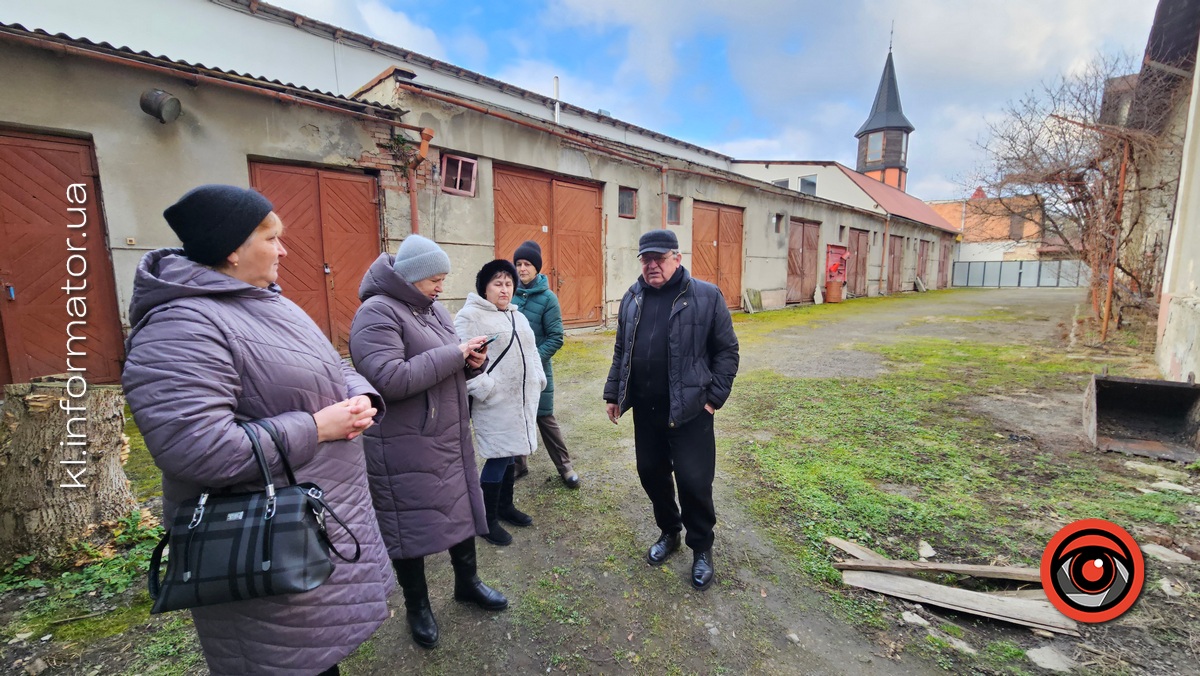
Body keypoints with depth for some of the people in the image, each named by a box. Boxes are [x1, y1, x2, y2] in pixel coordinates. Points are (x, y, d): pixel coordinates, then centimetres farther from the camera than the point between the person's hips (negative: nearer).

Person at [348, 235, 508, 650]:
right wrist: (453, 353, -24)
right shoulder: (377, 313, -16)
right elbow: (389, 380, -29)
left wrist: (470, 362, -5)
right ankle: (417, 606, 32)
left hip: (449, 438, 8)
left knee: (461, 509, 18)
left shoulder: (434, 310, 10)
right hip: (404, 447, -8)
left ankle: (466, 583, 41)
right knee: (409, 526, 9)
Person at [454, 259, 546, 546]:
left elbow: (531, 352, 22)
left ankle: (505, 506, 33)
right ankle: (488, 520, 14)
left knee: (509, 453, 17)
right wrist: (483, 389, -22)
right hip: (495, 403, -8)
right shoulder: (470, 316, -10)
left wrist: (538, 381, 14)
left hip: (522, 400, 8)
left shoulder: (518, 317, 17)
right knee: (498, 457, -3)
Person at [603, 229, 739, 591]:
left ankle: (701, 548, 28)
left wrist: (714, 397, -8)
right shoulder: (632, 298, 7)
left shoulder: (706, 296, -7)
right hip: (645, 408, 5)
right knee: (651, 473, 15)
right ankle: (669, 532, 41)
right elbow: (620, 352, 14)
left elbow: (726, 351, -4)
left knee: (694, 481, 2)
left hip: (690, 409, -4)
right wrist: (614, 393, 12)